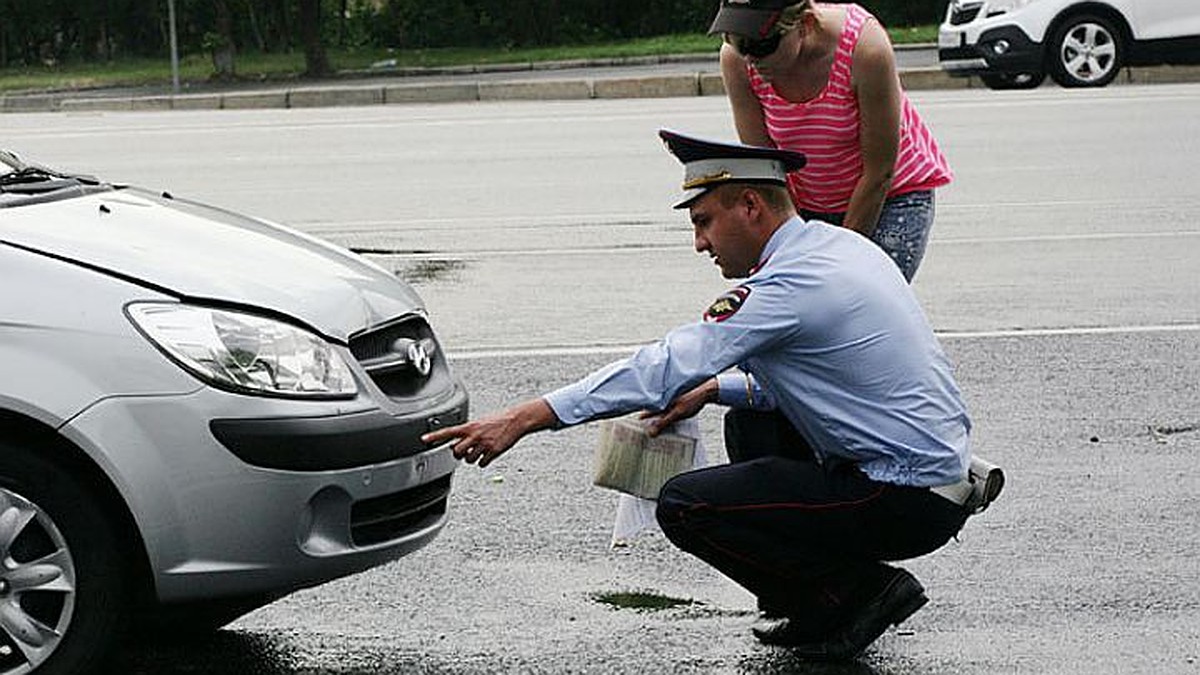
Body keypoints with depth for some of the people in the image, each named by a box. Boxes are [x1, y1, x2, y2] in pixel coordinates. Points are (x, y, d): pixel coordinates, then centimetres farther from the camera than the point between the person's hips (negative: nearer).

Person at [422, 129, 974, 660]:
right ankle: (817, 608, 18)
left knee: (685, 507, -11)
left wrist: (524, 418, -22)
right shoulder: (841, 246, 10)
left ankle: (859, 592, -2)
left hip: (907, 503, -10)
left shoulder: (789, 285, -19)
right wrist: (714, 388, 10)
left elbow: (665, 369, -22)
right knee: (749, 416, 26)